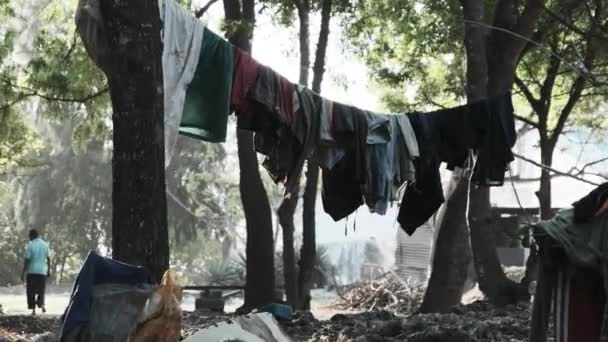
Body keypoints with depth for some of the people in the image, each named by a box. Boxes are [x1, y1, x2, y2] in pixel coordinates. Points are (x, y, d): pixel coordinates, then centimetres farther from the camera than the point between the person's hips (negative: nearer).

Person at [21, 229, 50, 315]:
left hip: (32, 271, -3)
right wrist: (48, 270, 16)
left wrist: (23, 273, -5)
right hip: (42, 271, 3)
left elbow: (27, 260, -10)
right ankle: (41, 304, -8)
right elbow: (48, 259, 7)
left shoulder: (30, 246, -9)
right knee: (41, 290, 14)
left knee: (31, 291, 6)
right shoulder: (45, 245, 4)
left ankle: (33, 309, 1)